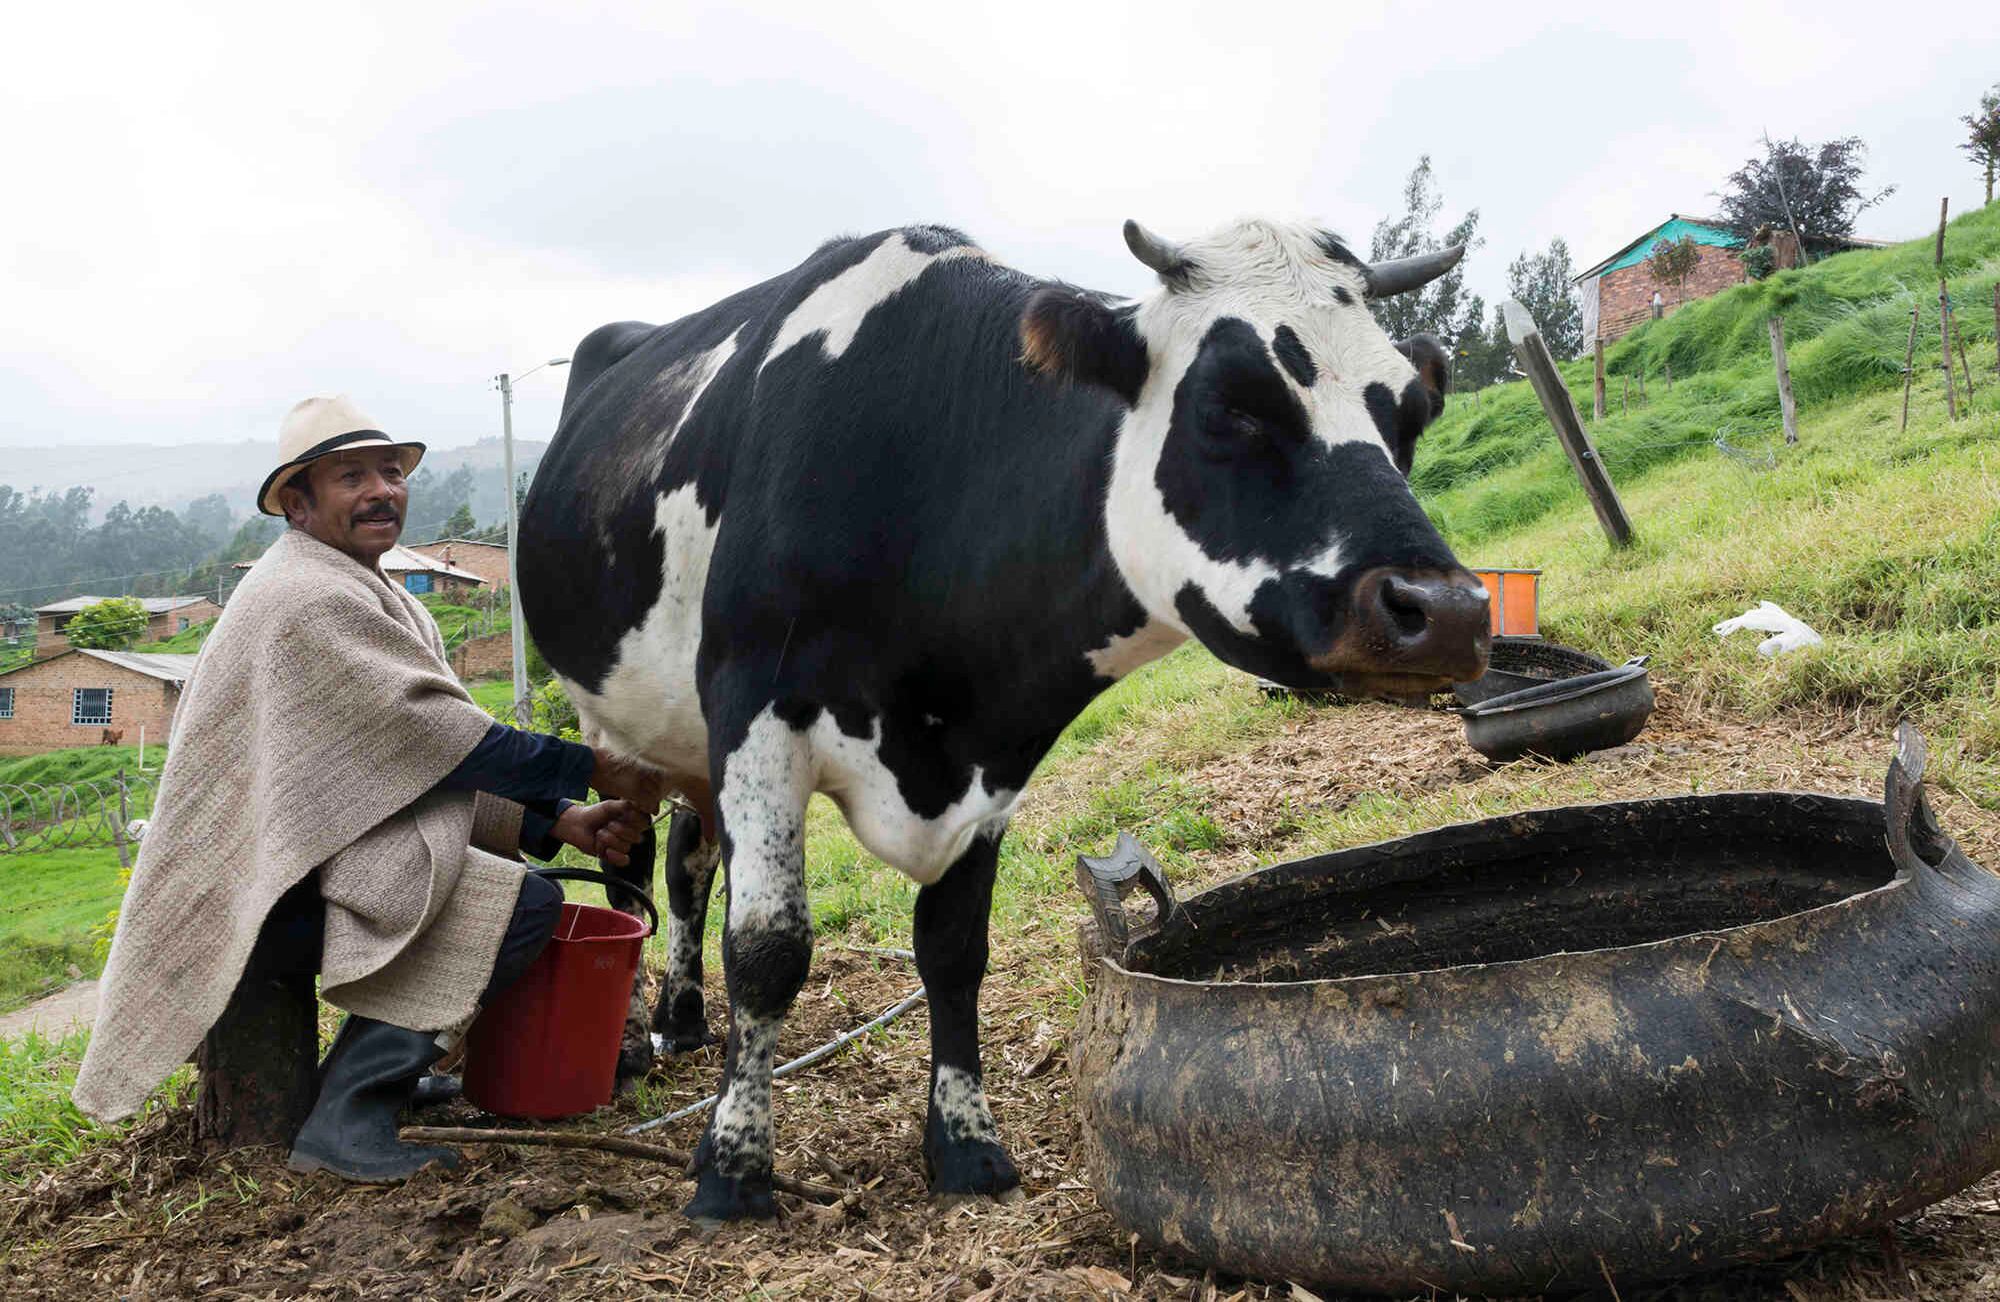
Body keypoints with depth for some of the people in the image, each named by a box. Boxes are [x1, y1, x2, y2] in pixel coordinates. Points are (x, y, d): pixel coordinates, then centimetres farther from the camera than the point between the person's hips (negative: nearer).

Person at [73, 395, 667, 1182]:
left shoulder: (381, 600, 16)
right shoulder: (307, 595, -16)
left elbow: (441, 761, 11)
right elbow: (442, 736, -22)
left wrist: (563, 822, -2)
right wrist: (594, 770, -17)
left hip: (299, 852, 10)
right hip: (261, 896, -10)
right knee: (522, 903, -20)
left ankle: (386, 1064, 16)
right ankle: (348, 1119, -15)